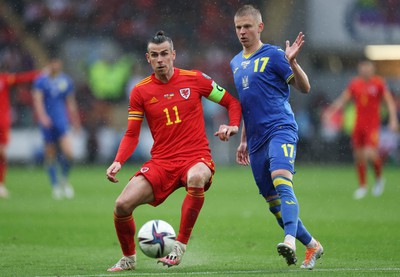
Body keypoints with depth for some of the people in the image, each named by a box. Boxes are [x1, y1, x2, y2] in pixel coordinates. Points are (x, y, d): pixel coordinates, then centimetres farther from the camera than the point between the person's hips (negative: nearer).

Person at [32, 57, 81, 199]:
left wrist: (75, 121, 19)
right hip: (47, 122, -2)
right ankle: (55, 185, 16)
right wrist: (42, 116, -25)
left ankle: (64, 178, 11)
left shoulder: (66, 80, 9)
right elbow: (37, 100, -11)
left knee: (68, 153, -14)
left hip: (62, 121, 2)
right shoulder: (41, 81, -1)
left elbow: (71, 102, 17)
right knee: (50, 155, 2)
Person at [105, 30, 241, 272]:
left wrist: (233, 126, -9)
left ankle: (180, 246, -26)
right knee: (123, 204, -16)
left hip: (196, 158, -2)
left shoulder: (194, 79, 1)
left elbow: (233, 102, 11)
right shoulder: (141, 91, 5)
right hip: (161, 163, 2)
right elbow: (132, 134, 8)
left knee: (196, 178, -40)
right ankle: (129, 258, 14)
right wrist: (118, 162, -8)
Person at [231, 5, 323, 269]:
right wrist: (244, 140, 28)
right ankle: (311, 245, 23)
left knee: (281, 180, -31)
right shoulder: (236, 63, 19)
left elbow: (304, 88, -7)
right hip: (257, 140, 7)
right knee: (273, 202, 8)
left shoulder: (273, 55, -1)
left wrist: (292, 63, -23)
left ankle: (290, 241, -46)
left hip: (280, 129, -7)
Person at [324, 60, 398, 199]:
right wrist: (330, 111, -2)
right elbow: (342, 100, 10)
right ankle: (362, 186, 21)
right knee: (359, 155, 6)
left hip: (373, 124, -4)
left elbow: (390, 102, -1)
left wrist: (393, 120, -11)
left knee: (370, 153, -19)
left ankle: (379, 178, 7)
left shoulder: (379, 83, -3)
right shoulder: (354, 83, 5)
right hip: (358, 124, 4)